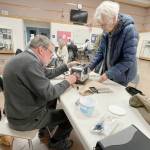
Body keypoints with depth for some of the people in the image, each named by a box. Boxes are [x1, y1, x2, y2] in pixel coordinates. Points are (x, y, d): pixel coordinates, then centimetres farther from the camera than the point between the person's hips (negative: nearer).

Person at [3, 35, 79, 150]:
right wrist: (67, 82, -11)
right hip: (25, 118, -9)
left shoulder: (26, 58, 2)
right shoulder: (30, 62, -29)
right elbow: (49, 93, -26)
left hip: (21, 110, 9)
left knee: (53, 100, 26)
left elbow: (48, 74, 12)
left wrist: (67, 66, 12)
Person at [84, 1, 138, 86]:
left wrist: (109, 74, -26)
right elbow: (101, 51, 3)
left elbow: (129, 60, -24)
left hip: (121, 76, -5)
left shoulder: (129, 30, -22)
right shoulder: (107, 31, -3)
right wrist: (90, 66, -8)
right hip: (108, 72, 6)